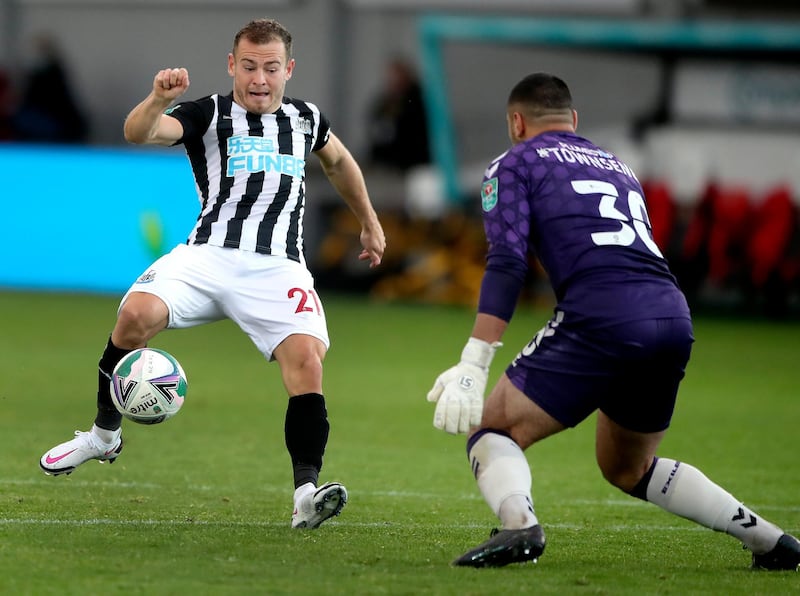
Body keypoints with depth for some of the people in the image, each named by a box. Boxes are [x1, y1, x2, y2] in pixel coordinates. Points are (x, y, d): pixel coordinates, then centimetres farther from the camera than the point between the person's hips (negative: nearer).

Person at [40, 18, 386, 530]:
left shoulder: (306, 120, 17)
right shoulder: (208, 115, 5)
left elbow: (339, 161, 39)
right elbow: (138, 133, -12)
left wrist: (370, 224, 44)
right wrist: (160, 100, -33)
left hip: (277, 267, 2)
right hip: (208, 254, -2)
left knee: (306, 357, -24)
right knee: (137, 314, -26)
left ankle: (307, 493, -27)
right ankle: (105, 435, -1)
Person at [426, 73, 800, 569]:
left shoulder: (514, 164, 13)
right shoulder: (619, 168, 33)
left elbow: (507, 264, -2)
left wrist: (473, 366, -8)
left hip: (601, 316, -6)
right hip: (675, 318, 6)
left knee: (491, 431, 3)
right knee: (628, 468, 27)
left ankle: (519, 524, -29)